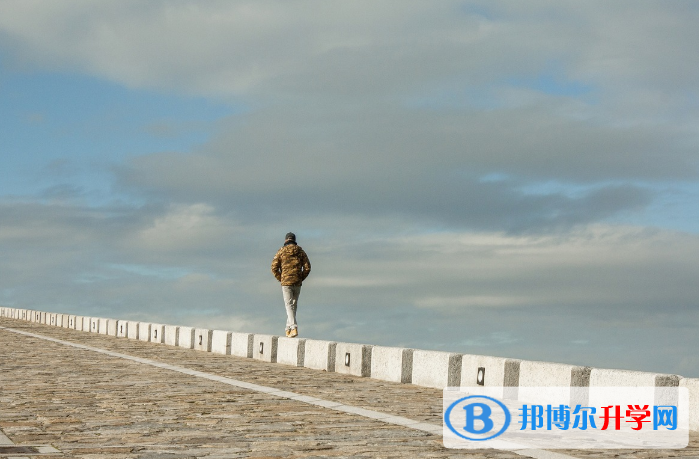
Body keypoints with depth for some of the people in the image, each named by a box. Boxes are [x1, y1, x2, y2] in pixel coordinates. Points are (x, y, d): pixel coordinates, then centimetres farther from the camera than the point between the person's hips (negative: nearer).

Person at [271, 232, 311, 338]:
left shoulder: (281, 251, -2)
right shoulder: (300, 251, 6)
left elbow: (274, 267, -5)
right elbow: (307, 267, 2)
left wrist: (280, 279, 5)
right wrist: (301, 278, 10)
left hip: (286, 283, -3)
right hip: (297, 283, 3)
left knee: (289, 305, -6)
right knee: (293, 305, 13)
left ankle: (294, 328, -20)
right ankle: (288, 328, 16)